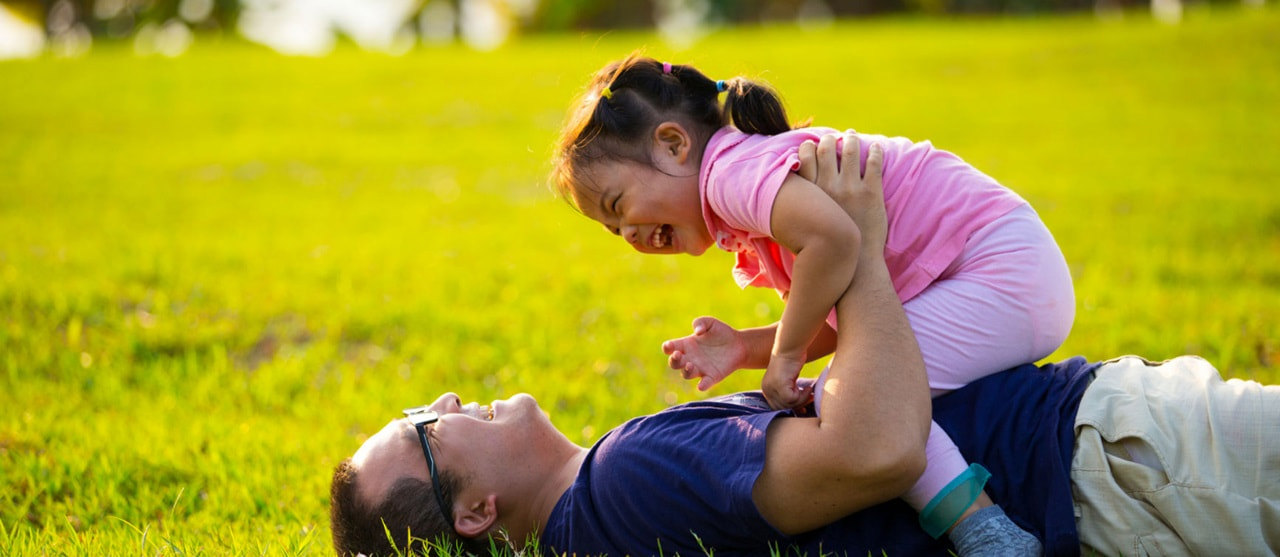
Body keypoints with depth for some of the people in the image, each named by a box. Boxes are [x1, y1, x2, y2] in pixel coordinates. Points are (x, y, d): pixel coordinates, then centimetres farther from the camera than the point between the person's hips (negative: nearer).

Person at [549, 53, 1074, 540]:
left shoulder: (732, 171, -14)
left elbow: (834, 237, -33)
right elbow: (836, 325, 17)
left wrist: (786, 353, -20)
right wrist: (746, 347, 2)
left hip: (1004, 269, -11)